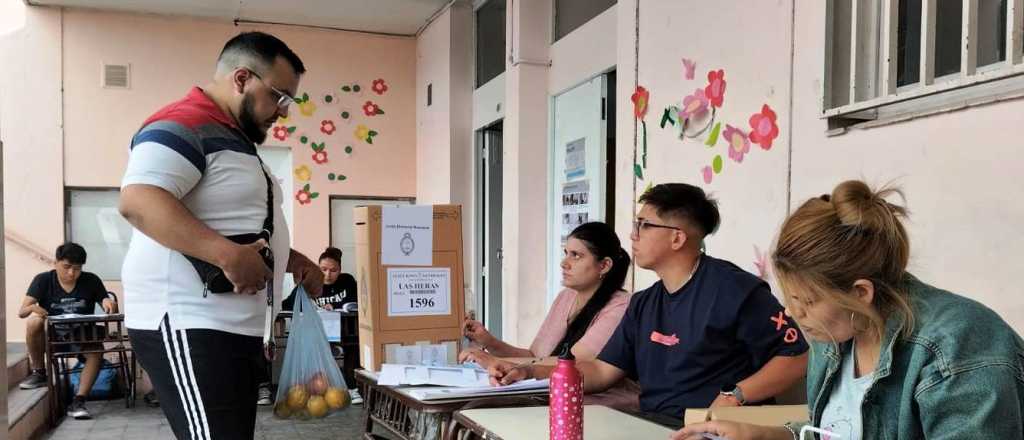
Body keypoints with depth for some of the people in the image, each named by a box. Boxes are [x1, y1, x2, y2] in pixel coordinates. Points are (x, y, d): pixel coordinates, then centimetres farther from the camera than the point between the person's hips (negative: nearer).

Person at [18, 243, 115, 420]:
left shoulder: (91, 281, -3)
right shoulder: (43, 280, -4)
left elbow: (109, 309, 1)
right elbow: (21, 312, -11)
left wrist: (108, 304, -25)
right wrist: (32, 308, -36)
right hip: (50, 336, 0)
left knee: (96, 353, -32)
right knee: (34, 320, -31)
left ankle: (78, 401, -27)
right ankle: (39, 373, -11)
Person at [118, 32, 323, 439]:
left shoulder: (232, 139, 21)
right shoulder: (183, 125, -11)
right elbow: (137, 201, -27)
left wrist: (292, 260, 14)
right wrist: (228, 255, -32)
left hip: (236, 327, 11)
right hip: (188, 326, -10)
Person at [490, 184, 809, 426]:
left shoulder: (733, 288, -10)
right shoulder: (643, 304, 14)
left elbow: (796, 359, -10)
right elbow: (603, 372, 13)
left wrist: (735, 396, -22)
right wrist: (530, 373, 2)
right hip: (650, 426, 6)